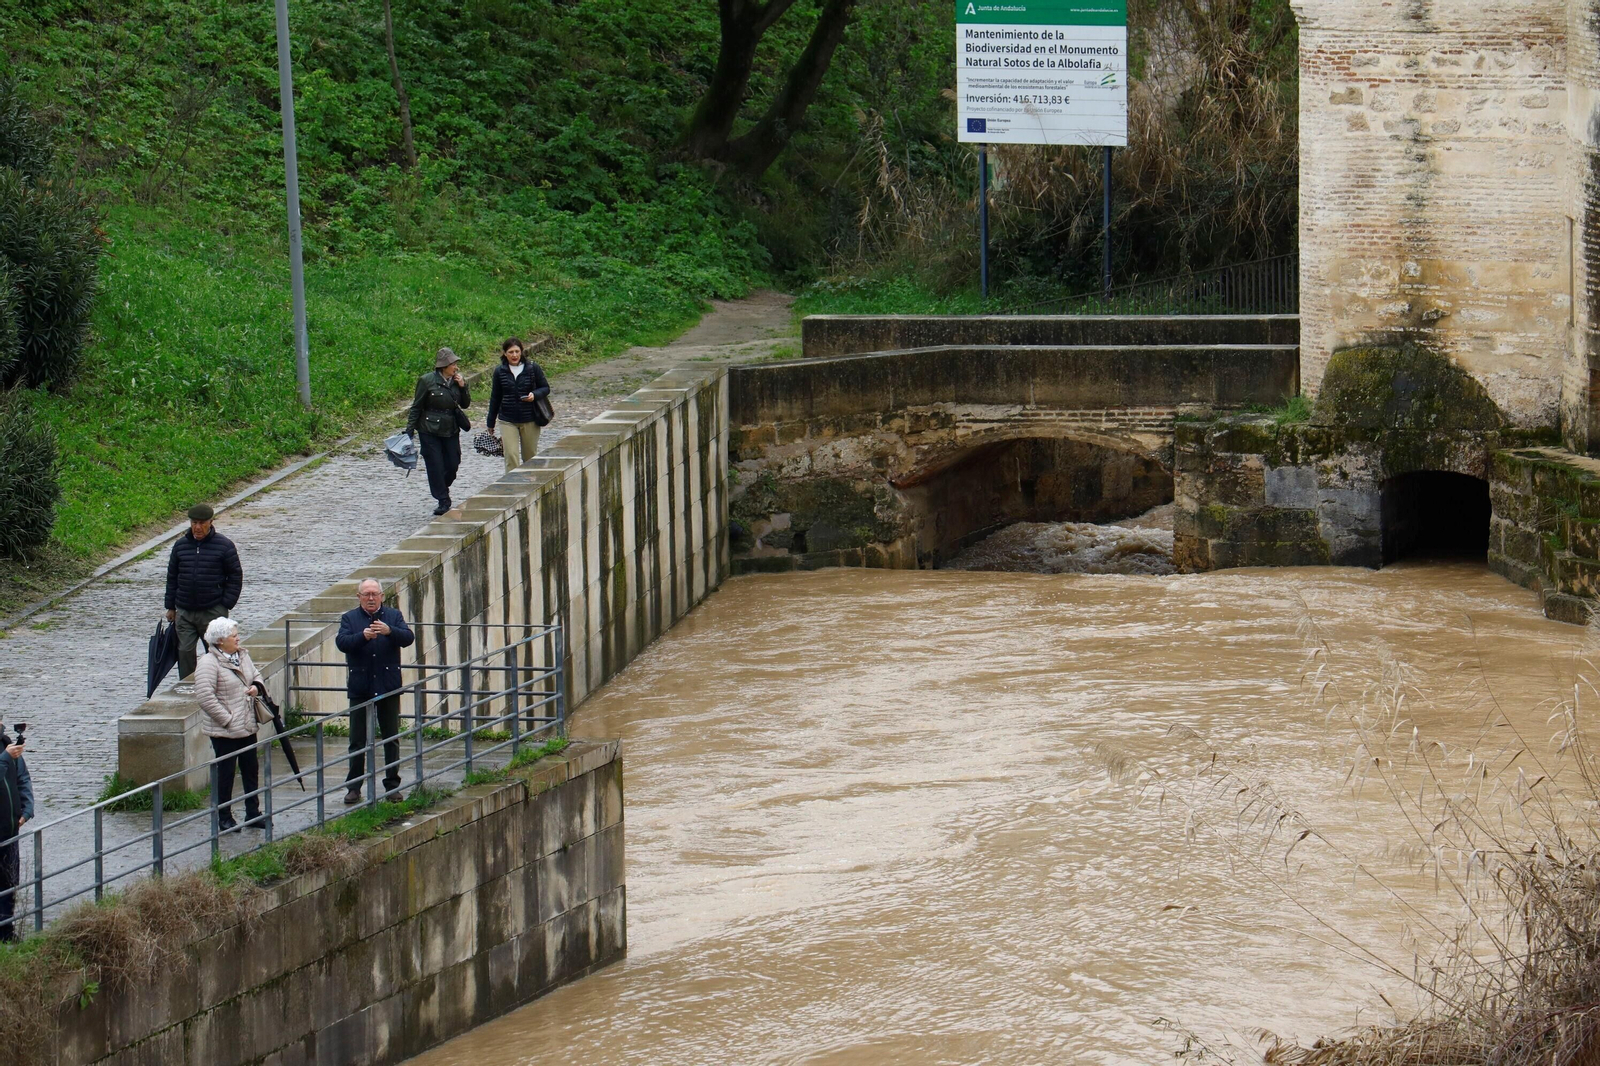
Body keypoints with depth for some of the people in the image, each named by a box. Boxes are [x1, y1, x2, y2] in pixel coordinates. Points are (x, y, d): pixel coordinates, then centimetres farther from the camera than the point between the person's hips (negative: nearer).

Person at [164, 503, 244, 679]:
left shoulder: (224, 546, -3)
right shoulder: (180, 545, 7)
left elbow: (236, 577, 0)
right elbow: (172, 577, 14)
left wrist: (226, 605, -7)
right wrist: (171, 607, 11)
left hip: (213, 612, -3)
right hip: (185, 612, 3)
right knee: (185, 651, 0)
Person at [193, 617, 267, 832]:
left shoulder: (242, 656, 9)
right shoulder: (209, 663, -17)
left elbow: (256, 675, 26)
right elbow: (205, 696, -24)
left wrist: (257, 685, 0)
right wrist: (226, 719, -21)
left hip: (247, 726, 8)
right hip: (224, 731, -8)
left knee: (251, 770, 13)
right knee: (225, 772, 1)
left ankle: (253, 814, 24)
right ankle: (224, 817, 13)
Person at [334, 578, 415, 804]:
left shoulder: (393, 616, 6)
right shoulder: (349, 618, 4)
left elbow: (408, 638, -8)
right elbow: (342, 642, -11)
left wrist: (389, 631, -28)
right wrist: (363, 636, -30)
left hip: (389, 686, 1)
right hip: (360, 688, -1)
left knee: (391, 739, 5)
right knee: (357, 741, 2)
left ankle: (392, 785, 13)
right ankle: (353, 787, 8)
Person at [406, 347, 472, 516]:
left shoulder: (457, 381, 4)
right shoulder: (427, 381, -10)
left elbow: (465, 404, 8)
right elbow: (416, 407, -5)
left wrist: (462, 387, -8)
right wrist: (409, 430, -8)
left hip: (451, 430, 4)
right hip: (430, 431, -4)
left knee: (452, 465, 6)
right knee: (436, 467, -3)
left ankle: (441, 490, 33)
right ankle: (443, 501, 5)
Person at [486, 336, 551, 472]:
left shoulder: (533, 368, -3)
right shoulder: (500, 371, 0)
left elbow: (546, 388, 4)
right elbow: (495, 398, 9)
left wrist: (535, 395, -19)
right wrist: (491, 423, 14)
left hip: (530, 420, 0)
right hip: (508, 420, 0)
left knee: (530, 457, 12)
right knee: (511, 457, -11)